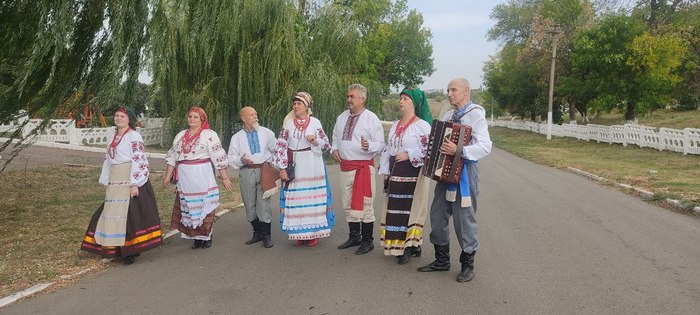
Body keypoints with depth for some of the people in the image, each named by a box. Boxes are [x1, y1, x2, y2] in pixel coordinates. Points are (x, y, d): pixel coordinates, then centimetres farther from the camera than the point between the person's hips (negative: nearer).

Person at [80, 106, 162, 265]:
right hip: (115, 184, 8)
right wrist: (107, 183, 17)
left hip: (130, 181, -8)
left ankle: (131, 250, 0)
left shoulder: (134, 136, -7)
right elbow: (108, 161, 22)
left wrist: (135, 184, -19)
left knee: (129, 213, -8)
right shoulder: (115, 138, 18)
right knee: (113, 213, 8)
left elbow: (139, 160, -14)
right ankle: (117, 248, 19)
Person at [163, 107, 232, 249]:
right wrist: (168, 176, 15)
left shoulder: (209, 135, -5)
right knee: (189, 207, 7)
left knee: (204, 206, 1)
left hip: (202, 177, -5)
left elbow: (219, 157, -8)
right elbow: (173, 157, 17)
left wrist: (225, 177, -10)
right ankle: (196, 237, 17)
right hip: (185, 178, 5)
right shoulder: (180, 135, 13)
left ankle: (206, 237, 14)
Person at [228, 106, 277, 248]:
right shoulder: (237, 137, 8)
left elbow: (276, 150, 15)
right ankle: (257, 233, 21)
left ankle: (266, 235, 5)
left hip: (264, 171, -1)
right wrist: (241, 160, -15)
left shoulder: (266, 132, 8)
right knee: (250, 205, 7)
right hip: (247, 172, 2)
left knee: (263, 204, -4)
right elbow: (231, 157, 5)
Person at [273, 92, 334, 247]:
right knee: (295, 199, 2)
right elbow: (281, 146, 2)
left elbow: (326, 144, 5)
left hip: (312, 166, -1)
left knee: (312, 198, 2)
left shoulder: (315, 122, 1)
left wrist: (315, 141, -15)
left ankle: (313, 233, 13)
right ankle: (299, 234, 13)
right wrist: (282, 168, -5)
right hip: (294, 167, 1)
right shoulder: (288, 123, 4)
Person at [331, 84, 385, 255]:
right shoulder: (342, 117, 11)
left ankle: (367, 241, 11)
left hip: (363, 167, -7)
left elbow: (380, 144, -9)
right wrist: (334, 148, 4)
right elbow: (335, 136, 23)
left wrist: (368, 146, -29)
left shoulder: (371, 118, -8)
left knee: (364, 206, -3)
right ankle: (354, 236, 30)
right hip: (345, 166, 7)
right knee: (348, 205, 15)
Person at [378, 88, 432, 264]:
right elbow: (387, 149, 18)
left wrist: (409, 155, -18)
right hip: (396, 173, 7)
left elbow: (428, 149, -17)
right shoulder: (396, 125, 16)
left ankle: (410, 246, 4)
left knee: (410, 208, -5)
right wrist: (385, 171, 13)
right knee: (395, 208, 10)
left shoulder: (422, 126, -8)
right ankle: (397, 244, 20)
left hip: (413, 173, -7)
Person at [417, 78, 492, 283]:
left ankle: (467, 265, 18)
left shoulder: (475, 115, -9)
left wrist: (459, 151, -33)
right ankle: (442, 260, 25)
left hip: (464, 173, -7)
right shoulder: (448, 116, 13)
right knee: (438, 216, 11)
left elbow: (485, 147, -21)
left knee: (464, 220, 1)